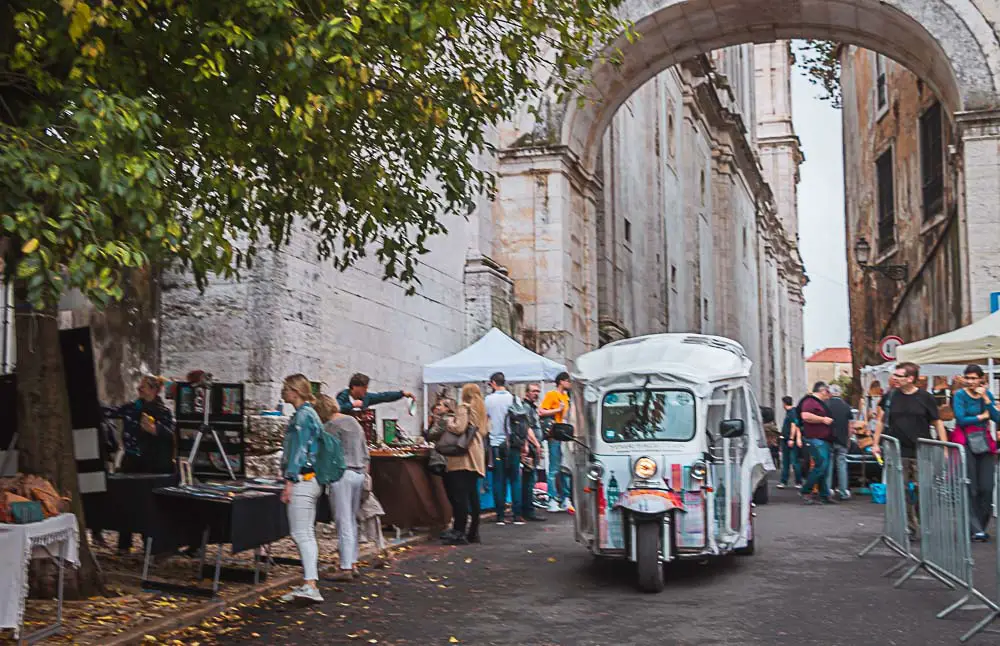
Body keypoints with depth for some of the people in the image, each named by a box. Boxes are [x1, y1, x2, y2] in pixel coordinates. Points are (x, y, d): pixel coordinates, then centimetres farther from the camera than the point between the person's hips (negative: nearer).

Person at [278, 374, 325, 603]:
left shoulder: (303, 415, -13)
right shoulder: (309, 413, 18)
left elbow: (299, 450, -18)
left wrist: (290, 481, -19)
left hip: (302, 480, -10)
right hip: (311, 480, 10)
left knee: (301, 533, -12)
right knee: (307, 534, 11)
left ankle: (310, 585, -18)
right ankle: (309, 583, 14)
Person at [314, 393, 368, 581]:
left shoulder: (330, 426, -8)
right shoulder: (354, 422, 16)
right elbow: (365, 454, 19)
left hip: (341, 474, -8)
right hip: (359, 474, 8)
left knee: (343, 523, -5)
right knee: (352, 520, 15)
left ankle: (346, 568, -3)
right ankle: (353, 564, 18)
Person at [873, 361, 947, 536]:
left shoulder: (925, 398, -1)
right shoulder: (889, 397, 5)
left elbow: (937, 423, 4)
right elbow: (881, 420, 15)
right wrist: (876, 443, 9)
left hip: (921, 454, -2)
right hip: (897, 453, 2)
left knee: (922, 490, -4)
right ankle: (909, 526, 14)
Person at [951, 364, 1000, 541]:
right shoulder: (960, 396, -2)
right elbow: (961, 419, -14)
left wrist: (985, 399, -10)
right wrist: (982, 416, -3)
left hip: (984, 442, 4)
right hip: (965, 442, -4)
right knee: (970, 488, -4)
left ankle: (982, 526, 11)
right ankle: (975, 529, -1)